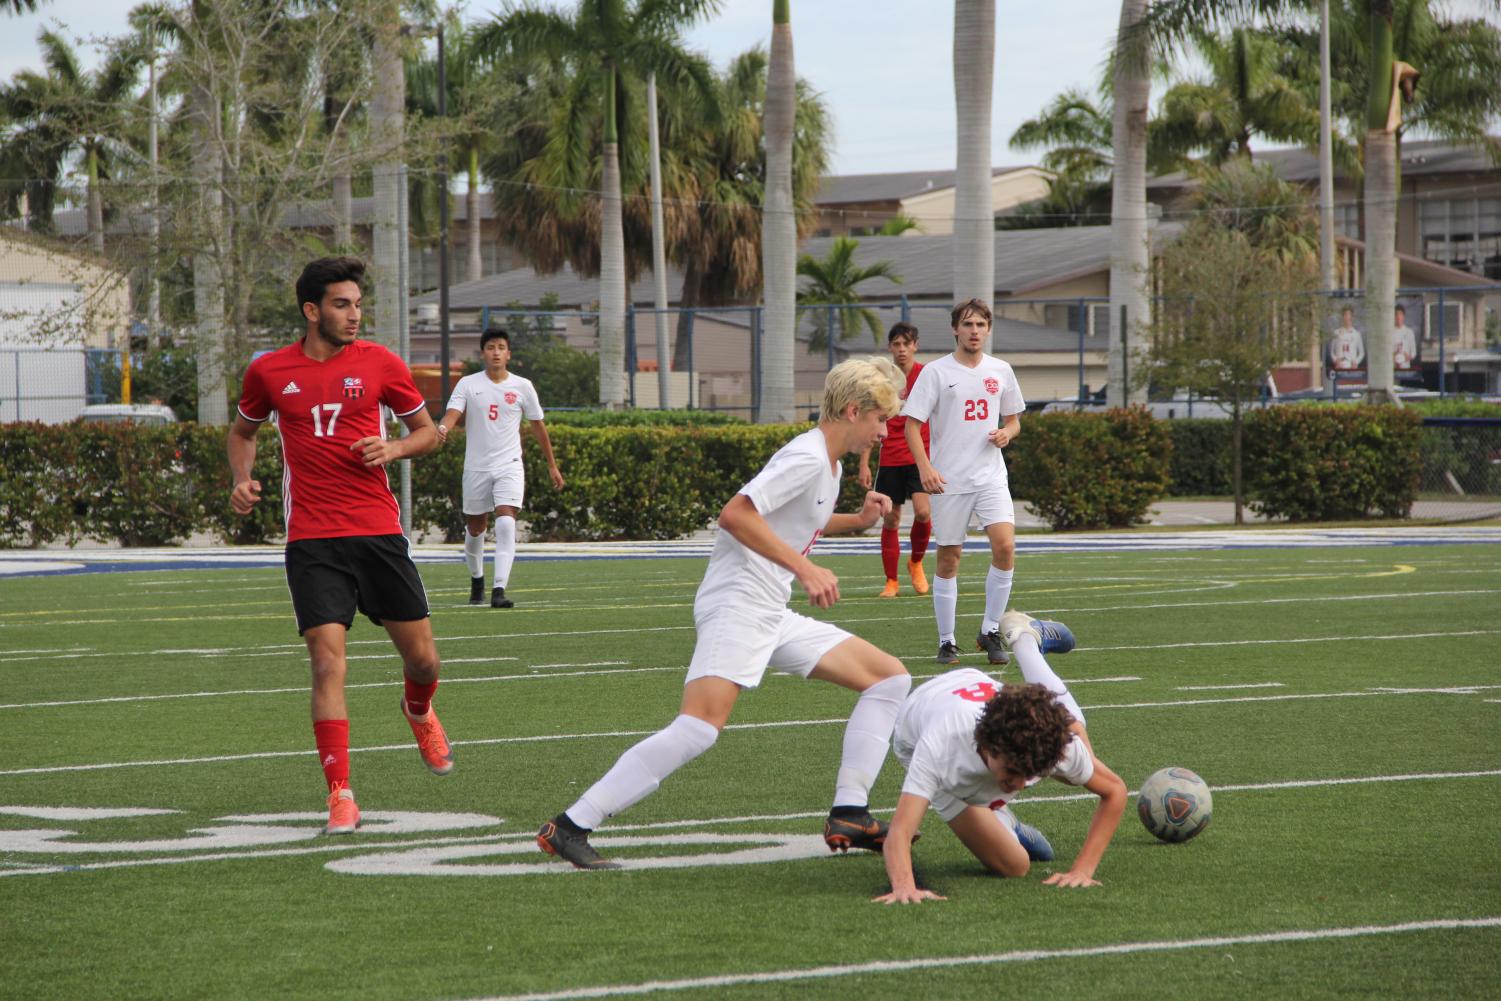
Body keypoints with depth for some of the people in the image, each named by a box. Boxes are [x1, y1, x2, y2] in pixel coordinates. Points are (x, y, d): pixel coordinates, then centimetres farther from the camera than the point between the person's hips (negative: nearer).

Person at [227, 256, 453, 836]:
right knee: (328, 663, -13)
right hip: (311, 541, -1)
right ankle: (340, 795, -9)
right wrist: (242, 479, 4)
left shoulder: (379, 364, 2)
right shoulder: (269, 372, 4)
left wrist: (393, 449, -9)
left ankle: (419, 712, 43)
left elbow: (428, 431, 13)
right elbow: (243, 430, 23)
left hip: (379, 531, 1)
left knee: (421, 657, 6)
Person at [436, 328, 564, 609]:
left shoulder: (522, 386, 3)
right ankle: (477, 579, 38)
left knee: (506, 524, -20)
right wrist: (442, 428, -39)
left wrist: (552, 465, 17)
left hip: (509, 467, -1)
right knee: (475, 528, 11)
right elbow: (452, 413, -14)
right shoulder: (468, 384, 0)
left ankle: (499, 590, -25)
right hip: (476, 467, 1)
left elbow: (538, 425, 13)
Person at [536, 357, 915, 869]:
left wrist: (858, 520, 21)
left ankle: (849, 817, 3)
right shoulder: (806, 458, -12)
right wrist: (806, 569, -23)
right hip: (737, 603, -10)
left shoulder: (828, 465, 18)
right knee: (701, 726, -26)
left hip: (775, 616, 10)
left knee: (890, 677, 9)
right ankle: (570, 827, -22)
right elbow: (735, 515, -23)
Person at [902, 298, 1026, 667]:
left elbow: (1013, 419, 20)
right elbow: (913, 424, -5)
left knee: (1005, 546, -15)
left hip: (991, 477, 3)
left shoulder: (1000, 371, 9)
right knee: (948, 558, 1)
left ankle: (990, 631, -2)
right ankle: (946, 641, 12)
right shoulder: (935, 372, -3)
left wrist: (1006, 433, -4)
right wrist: (925, 467, -19)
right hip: (948, 480, -2)